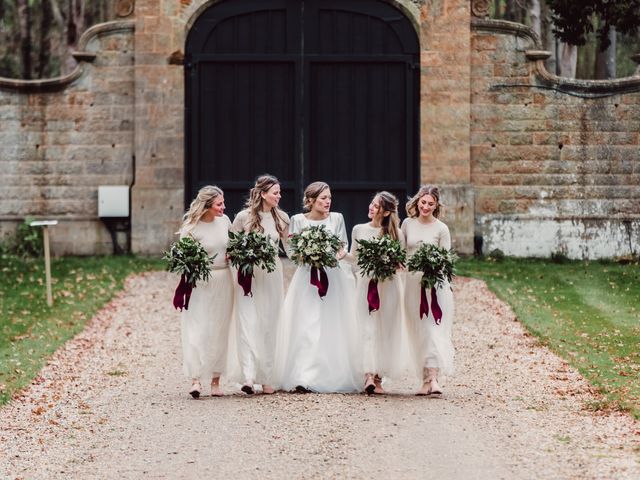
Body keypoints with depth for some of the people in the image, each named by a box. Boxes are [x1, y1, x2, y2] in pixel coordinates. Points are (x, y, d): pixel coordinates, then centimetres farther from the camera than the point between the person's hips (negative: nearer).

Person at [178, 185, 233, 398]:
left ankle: (216, 380, 14)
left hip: (223, 282, 5)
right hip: (200, 283, -5)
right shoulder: (190, 228, -10)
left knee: (219, 331, 7)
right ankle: (196, 380, -12)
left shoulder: (224, 221, 5)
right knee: (197, 330, -9)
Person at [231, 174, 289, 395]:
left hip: (272, 276, 3)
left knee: (269, 327, 5)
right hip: (249, 275, -3)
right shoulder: (243, 217, -4)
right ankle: (249, 378, -19)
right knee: (249, 325, -11)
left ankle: (267, 378, 11)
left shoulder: (281, 218, 6)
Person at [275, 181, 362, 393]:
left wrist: (337, 255, -12)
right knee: (305, 327, -8)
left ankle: (332, 376, 4)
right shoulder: (298, 220, 3)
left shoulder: (336, 218, 7)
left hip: (332, 277, 2)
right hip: (307, 277, -2)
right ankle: (303, 378, -12)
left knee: (332, 327, -1)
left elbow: (344, 247, 9)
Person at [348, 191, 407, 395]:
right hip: (365, 284, 0)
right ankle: (369, 376, -20)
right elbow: (354, 257, 14)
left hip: (388, 285, 0)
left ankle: (378, 377, 7)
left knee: (385, 332, 1)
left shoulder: (395, 233, 2)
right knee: (368, 330, -9)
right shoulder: (359, 230, 6)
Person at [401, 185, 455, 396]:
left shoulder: (441, 229, 0)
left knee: (433, 329, -12)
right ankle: (426, 379, 7)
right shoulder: (408, 224, 9)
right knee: (419, 333, 3)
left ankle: (433, 378, -21)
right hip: (413, 283, 3)